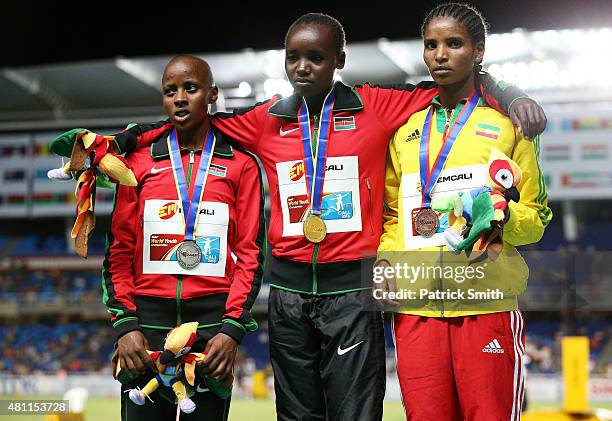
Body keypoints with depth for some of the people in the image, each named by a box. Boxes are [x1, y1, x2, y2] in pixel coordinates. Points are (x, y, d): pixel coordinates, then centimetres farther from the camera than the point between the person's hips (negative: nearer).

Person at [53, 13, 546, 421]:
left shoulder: (375, 108, 1)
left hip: (351, 290, -3)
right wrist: (123, 141, 11)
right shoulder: (266, 121, 10)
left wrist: (511, 96, -10)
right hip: (289, 290, 4)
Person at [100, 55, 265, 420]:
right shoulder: (140, 161, 9)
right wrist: (125, 324, -4)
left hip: (212, 318, -1)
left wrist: (232, 329, -9)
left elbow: (250, 254, 2)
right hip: (149, 315, 1)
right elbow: (119, 251, 7)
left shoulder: (240, 165, 6)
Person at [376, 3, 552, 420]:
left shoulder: (508, 123, 6)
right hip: (416, 307, 3)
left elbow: (537, 218, 5)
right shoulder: (406, 131, 16)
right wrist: (386, 258, 2)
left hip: (486, 305, -3)